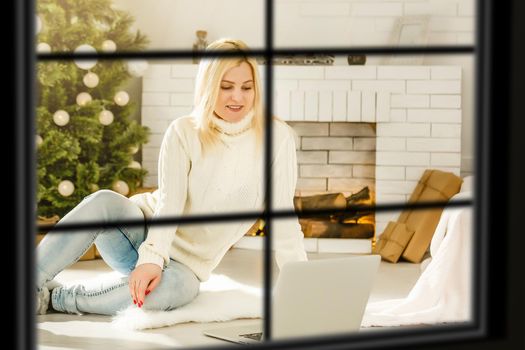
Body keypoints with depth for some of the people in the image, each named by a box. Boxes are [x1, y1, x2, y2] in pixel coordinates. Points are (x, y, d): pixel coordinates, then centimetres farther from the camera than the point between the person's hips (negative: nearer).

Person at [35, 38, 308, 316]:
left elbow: (282, 218, -7)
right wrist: (152, 258, -34)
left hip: (185, 264, -1)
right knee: (103, 201, -33)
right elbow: (169, 203, -16)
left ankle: (53, 298, -27)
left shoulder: (275, 136, -6)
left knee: (173, 285, -39)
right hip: (144, 234, 1)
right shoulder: (184, 132, -4)